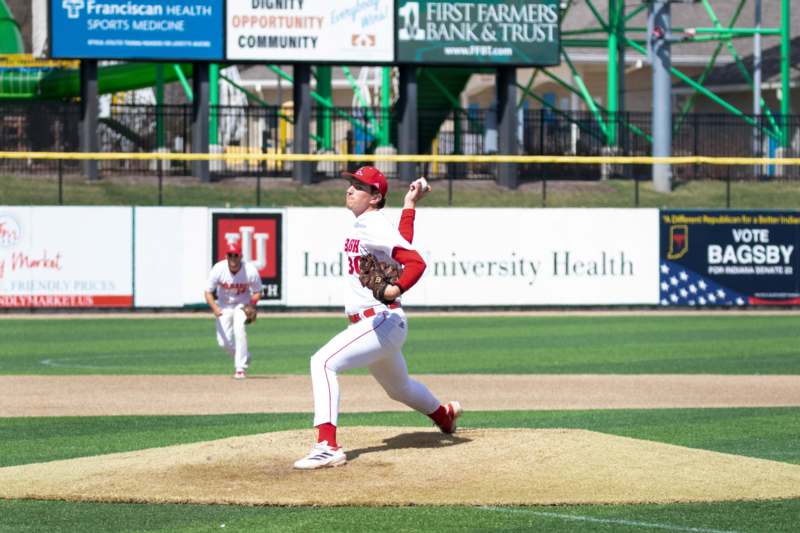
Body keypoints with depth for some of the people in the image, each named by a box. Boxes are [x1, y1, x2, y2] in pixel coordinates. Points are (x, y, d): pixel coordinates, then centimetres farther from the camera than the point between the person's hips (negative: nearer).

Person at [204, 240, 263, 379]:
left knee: (239, 328, -28)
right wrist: (214, 308, -36)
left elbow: (257, 292, -9)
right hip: (224, 305, 2)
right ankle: (244, 358, 30)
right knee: (223, 342, -3)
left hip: (242, 304, -2)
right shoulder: (218, 269, -24)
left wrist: (251, 304, -30)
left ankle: (241, 368, -19)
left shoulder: (251, 271, -24)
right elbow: (208, 292, -18)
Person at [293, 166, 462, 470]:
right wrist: (409, 206, 8)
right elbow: (402, 247, 1)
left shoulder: (375, 227, -16)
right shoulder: (362, 225, 12)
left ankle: (327, 447, -32)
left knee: (323, 362, -25)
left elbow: (415, 262, -25)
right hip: (371, 323, 11)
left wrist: (395, 291, -40)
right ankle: (444, 415, 58)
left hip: (382, 321, -11)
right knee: (399, 388, 31)